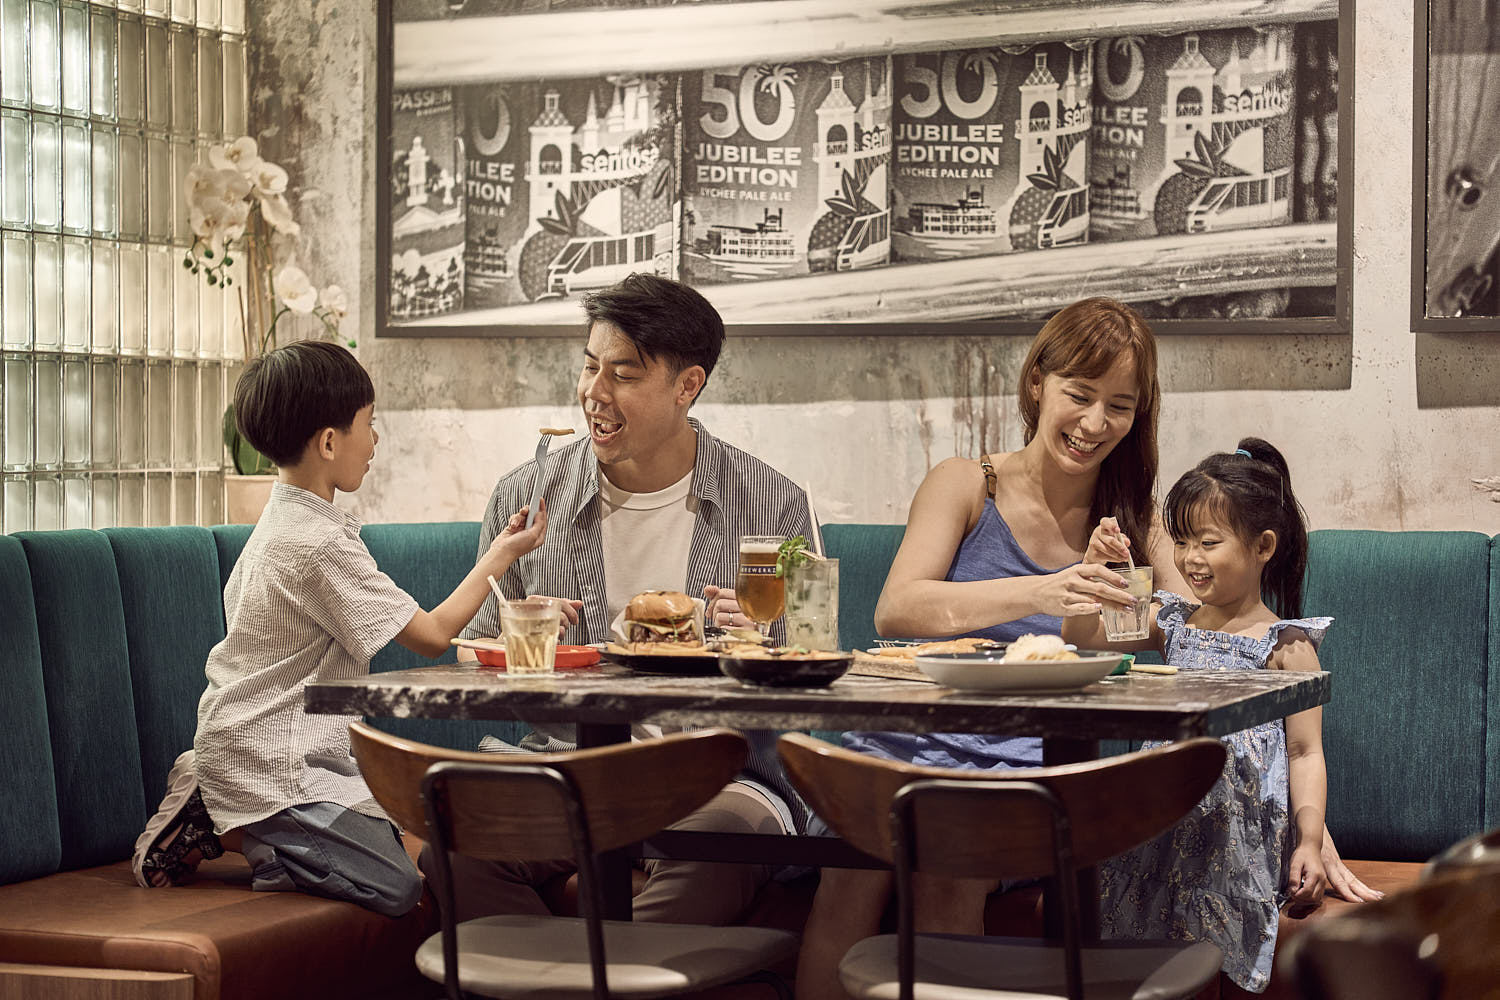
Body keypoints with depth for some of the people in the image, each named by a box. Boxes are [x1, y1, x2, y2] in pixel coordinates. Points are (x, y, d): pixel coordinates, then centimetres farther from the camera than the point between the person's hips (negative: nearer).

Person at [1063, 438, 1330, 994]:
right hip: (1165, 819, 4)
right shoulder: (1173, 622, 13)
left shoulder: (1285, 644, -1)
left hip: (1239, 833, -4)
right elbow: (1081, 635, 14)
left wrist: (1310, 842, -12)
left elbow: (1305, 751, -3)